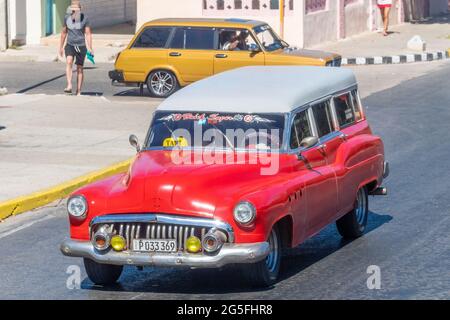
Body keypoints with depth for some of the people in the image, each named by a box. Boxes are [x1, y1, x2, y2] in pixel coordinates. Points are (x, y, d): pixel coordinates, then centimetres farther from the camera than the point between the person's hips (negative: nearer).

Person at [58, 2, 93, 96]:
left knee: (80, 68, 4)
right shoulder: (67, 18, 0)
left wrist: (90, 49, -14)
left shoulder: (85, 18, -8)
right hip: (70, 45, 1)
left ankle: (78, 92, 14)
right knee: (69, 62, -24)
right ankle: (69, 86, -35)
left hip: (81, 46, -1)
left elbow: (88, 34, -8)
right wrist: (61, 47, 16)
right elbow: (64, 32, 12)